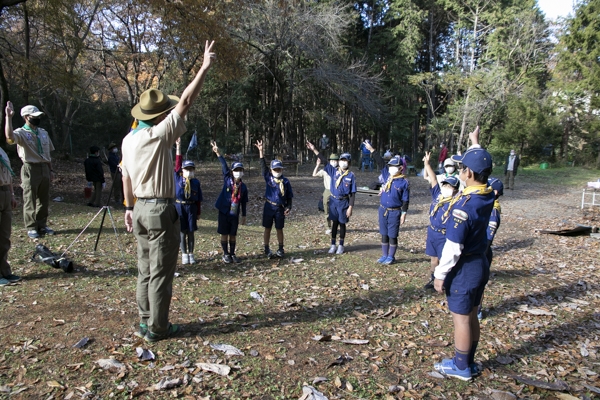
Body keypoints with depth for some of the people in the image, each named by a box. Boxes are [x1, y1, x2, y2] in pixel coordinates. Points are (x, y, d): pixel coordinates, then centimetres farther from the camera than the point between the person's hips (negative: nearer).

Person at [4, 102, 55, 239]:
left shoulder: (43, 133, 13)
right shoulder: (21, 133, -6)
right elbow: (9, 136, -31)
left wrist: (51, 169, 14)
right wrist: (9, 117, -33)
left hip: (44, 168, 6)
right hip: (30, 169, -6)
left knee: (44, 200, 11)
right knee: (30, 201, 0)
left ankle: (42, 225, 22)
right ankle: (31, 228, 8)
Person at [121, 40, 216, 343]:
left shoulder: (129, 139, 8)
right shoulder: (158, 135, -15)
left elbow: (126, 177, 14)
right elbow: (186, 102, -17)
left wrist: (129, 207, 22)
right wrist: (205, 68, -13)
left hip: (140, 209, 8)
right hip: (161, 210, -8)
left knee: (145, 269, 15)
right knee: (161, 273, 1)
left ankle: (146, 322, 25)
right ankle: (158, 328, 11)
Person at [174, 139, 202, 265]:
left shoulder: (196, 182, 2)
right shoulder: (178, 178, 2)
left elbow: (199, 199, 4)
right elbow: (178, 163, -6)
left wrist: (199, 213, 4)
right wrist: (178, 147, -12)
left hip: (191, 207, 0)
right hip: (180, 206, 0)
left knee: (190, 232, 7)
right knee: (182, 232, 5)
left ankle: (191, 254, 17)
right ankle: (184, 254, 15)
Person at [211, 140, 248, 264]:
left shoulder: (243, 186, 2)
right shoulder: (227, 179, -2)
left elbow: (243, 202, 7)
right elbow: (224, 166, -13)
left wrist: (243, 216, 9)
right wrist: (218, 153, -21)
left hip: (235, 214, 2)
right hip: (224, 212, -2)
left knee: (233, 235, 9)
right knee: (224, 234, 6)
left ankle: (232, 254, 23)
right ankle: (226, 254, 18)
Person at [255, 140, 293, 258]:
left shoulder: (285, 181, 0)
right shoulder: (268, 177, 1)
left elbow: (289, 197, 4)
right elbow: (263, 165, -6)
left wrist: (289, 208, -8)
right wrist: (261, 151, -14)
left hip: (280, 208, 0)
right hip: (269, 207, 0)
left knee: (279, 229, 9)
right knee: (267, 229, 7)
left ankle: (280, 249, 22)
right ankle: (267, 249, 18)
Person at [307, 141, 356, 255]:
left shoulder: (351, 175, -9)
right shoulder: (334, 171, 0)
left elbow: (353, 193, -8)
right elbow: (324, 161, -3)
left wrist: (350, 207, -12)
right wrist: (314, 149, -9)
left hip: (344, 202, -2)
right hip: (333, 201, 3)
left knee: (342, 223, 9)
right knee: (334, 223, 11)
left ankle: (341, 246, 22)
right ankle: (333, 245, 22)